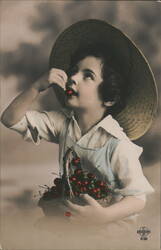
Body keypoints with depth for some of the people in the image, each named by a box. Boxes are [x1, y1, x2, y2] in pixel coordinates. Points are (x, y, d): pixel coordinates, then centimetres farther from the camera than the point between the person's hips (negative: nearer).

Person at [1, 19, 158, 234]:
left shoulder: (119, 146, -22)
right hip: (70, 215, 4)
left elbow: (138, 199, -19)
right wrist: (38, 86, -17)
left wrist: (104, 216, -37)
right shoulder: (63, 122, -5)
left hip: (109, 224, -4)